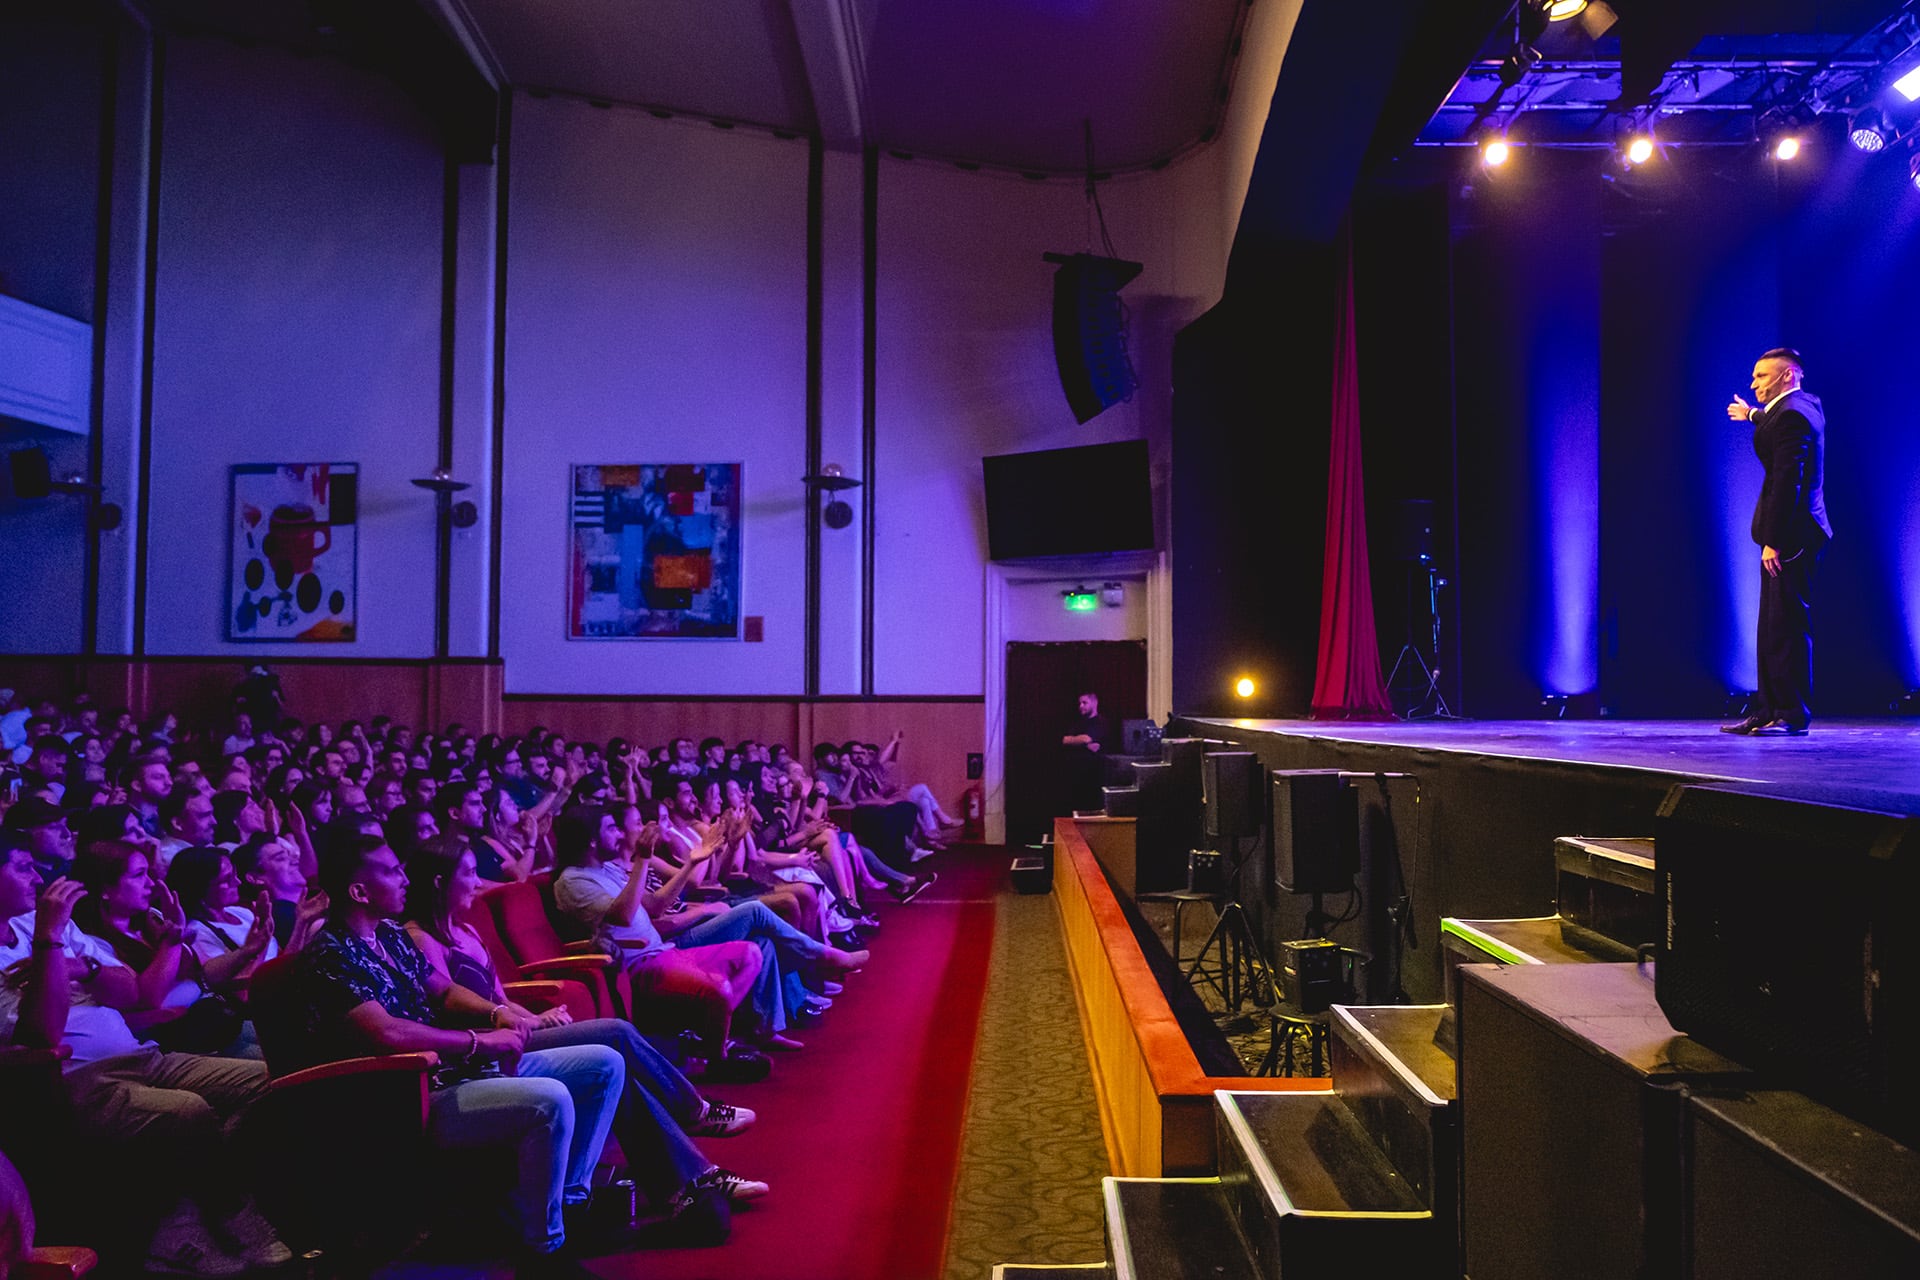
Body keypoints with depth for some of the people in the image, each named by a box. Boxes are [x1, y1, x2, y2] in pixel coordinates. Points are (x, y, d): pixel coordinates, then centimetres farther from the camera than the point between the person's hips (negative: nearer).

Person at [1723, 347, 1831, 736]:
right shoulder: (1806, 403, 15)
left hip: (1792, 535, -11)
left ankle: (1793, 716, -4)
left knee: (1789, 626, -8)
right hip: (1788, 532, 11)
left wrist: (1773, 540, -24)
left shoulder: (1791, 415, -15)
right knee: (1772, 627, 10)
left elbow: (1787, 480, -22)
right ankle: (1768, 711, 13)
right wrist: (1753, 415, 58)